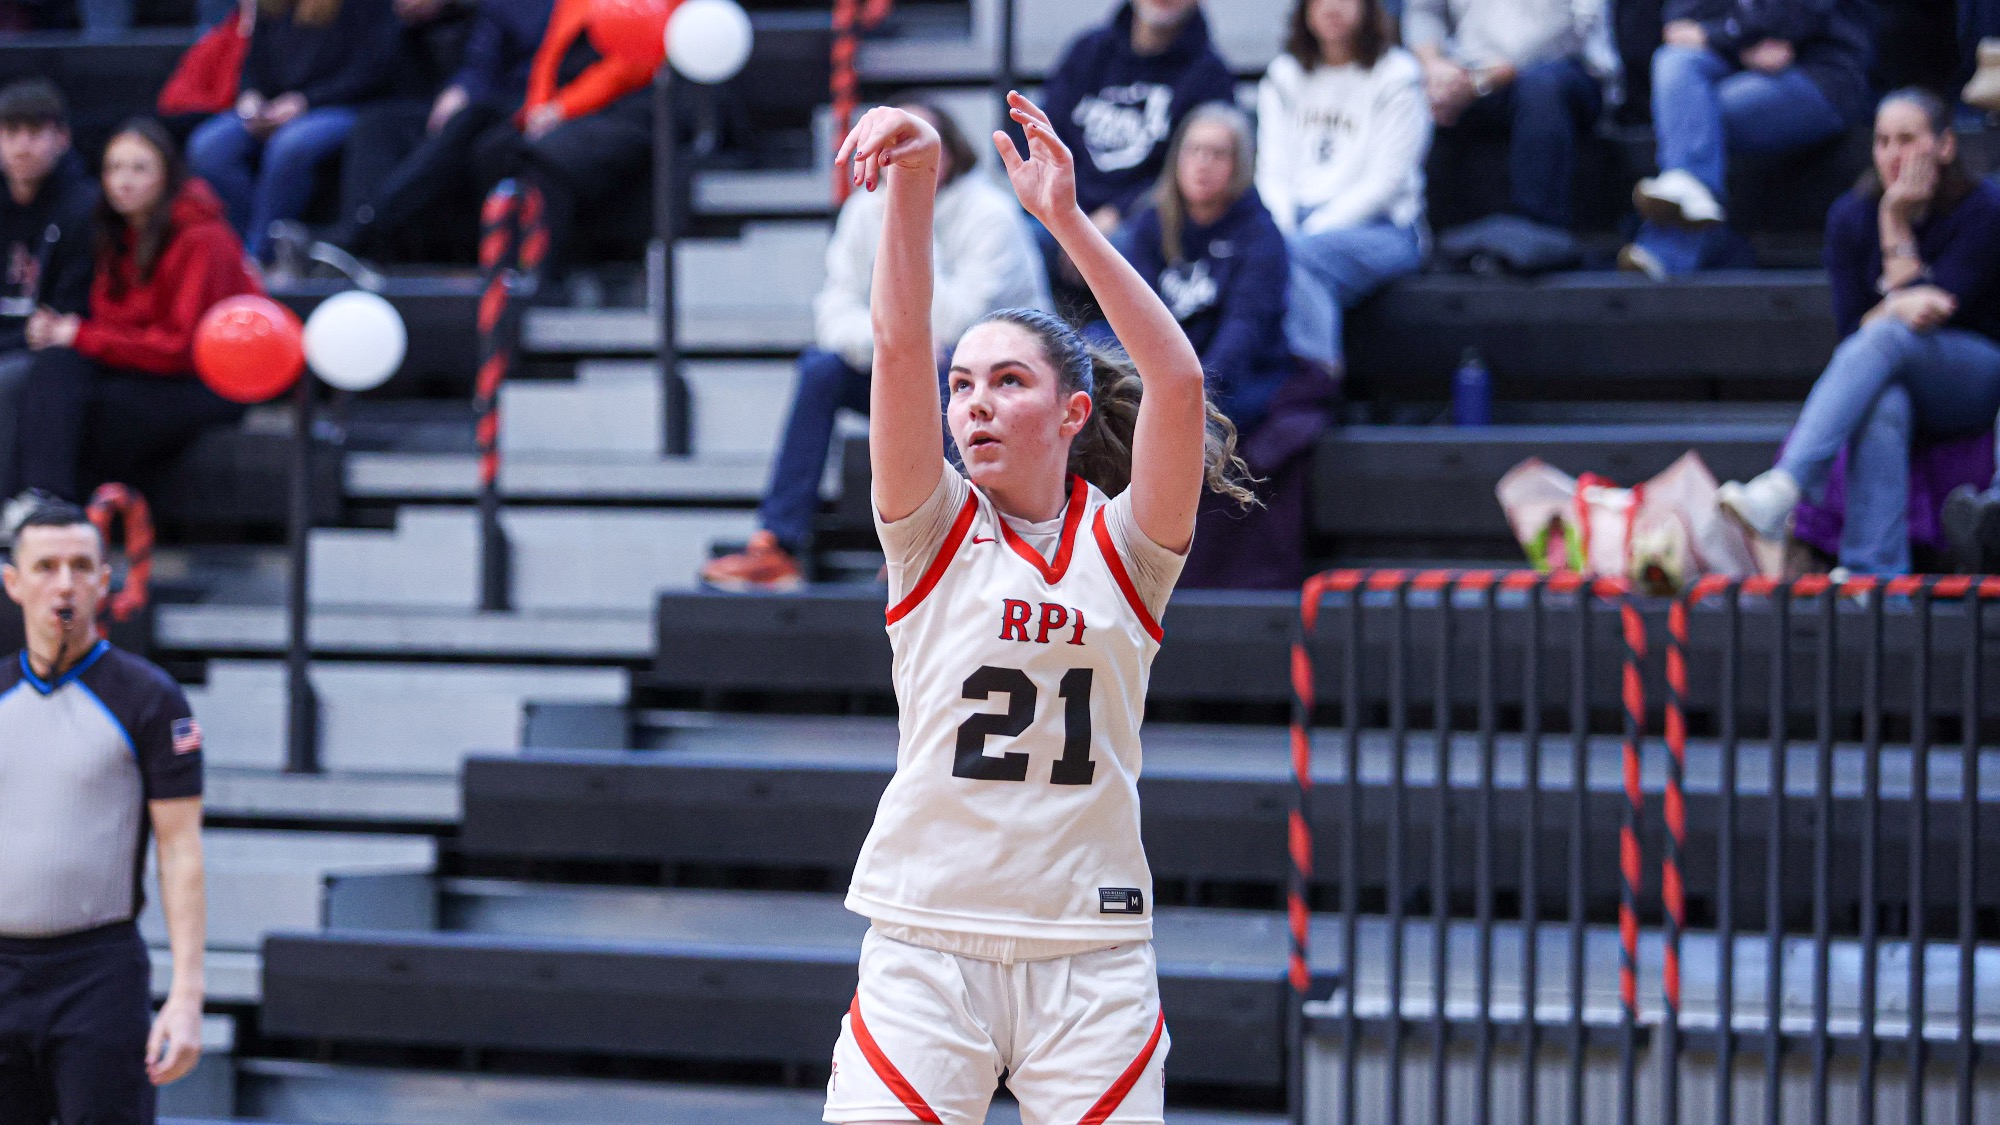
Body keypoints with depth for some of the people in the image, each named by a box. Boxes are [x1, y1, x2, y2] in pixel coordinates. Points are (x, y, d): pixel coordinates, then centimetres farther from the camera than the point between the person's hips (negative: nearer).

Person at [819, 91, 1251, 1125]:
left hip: (1090, 951, 0)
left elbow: (1176, 381, -11)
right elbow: (901, 346, -8)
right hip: (925, 936, 0)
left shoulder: (1125, 545, 4)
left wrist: (1067, 221, -17)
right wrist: (913, 179, -21)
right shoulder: (934, 533, 6)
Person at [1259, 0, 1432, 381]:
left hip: (1380, 227, -4)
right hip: (1298, 223, 4)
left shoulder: (1396, 76, 4)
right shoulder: (1284, 75, 19)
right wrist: (1284, 230, -9)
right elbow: (1273, 172, 12)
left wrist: (1310, 232, -14)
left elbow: (1385, 180, -4)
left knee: (1304, 254, -37)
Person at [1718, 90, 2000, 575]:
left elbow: (1935, 309, -14)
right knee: (1883, 407, -37)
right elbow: (1852, 328, -2)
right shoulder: (1852, 217, 2)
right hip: (1887, 376, 2)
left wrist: (1897, 229, -13)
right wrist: (1899, 307, -22)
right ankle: (1876, 573, -49)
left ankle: (1781, 489, -53)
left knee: (1884, 338, -35)